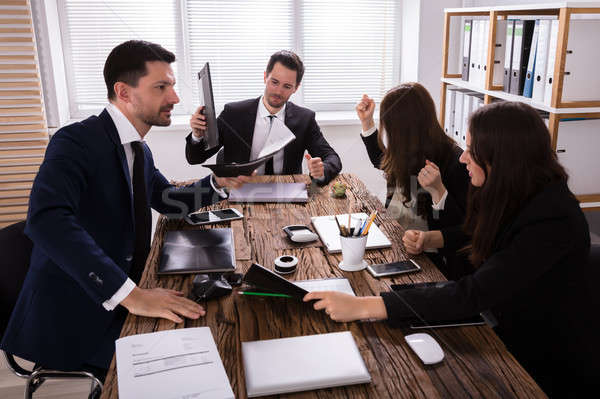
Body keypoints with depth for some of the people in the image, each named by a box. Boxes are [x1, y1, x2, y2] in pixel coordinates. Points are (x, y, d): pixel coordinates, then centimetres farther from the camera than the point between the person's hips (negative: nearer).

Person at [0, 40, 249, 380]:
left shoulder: (140, 151, 8)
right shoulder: (76, 142, -18)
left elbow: (167, 200, 22)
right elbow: (47, 219, -34)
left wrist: (218, 183, 4)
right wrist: (129, 294, -40)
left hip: (118, 307, 8)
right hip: (71, 319, -8)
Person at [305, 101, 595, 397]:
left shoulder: (552, 220, -30)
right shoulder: (514, 197, -3)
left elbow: (473, 294, -37)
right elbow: (479, 235, 18)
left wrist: (363, 306, -39)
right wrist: (430, 239, -3)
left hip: (550, 364, -7)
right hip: (510, 332, 7)